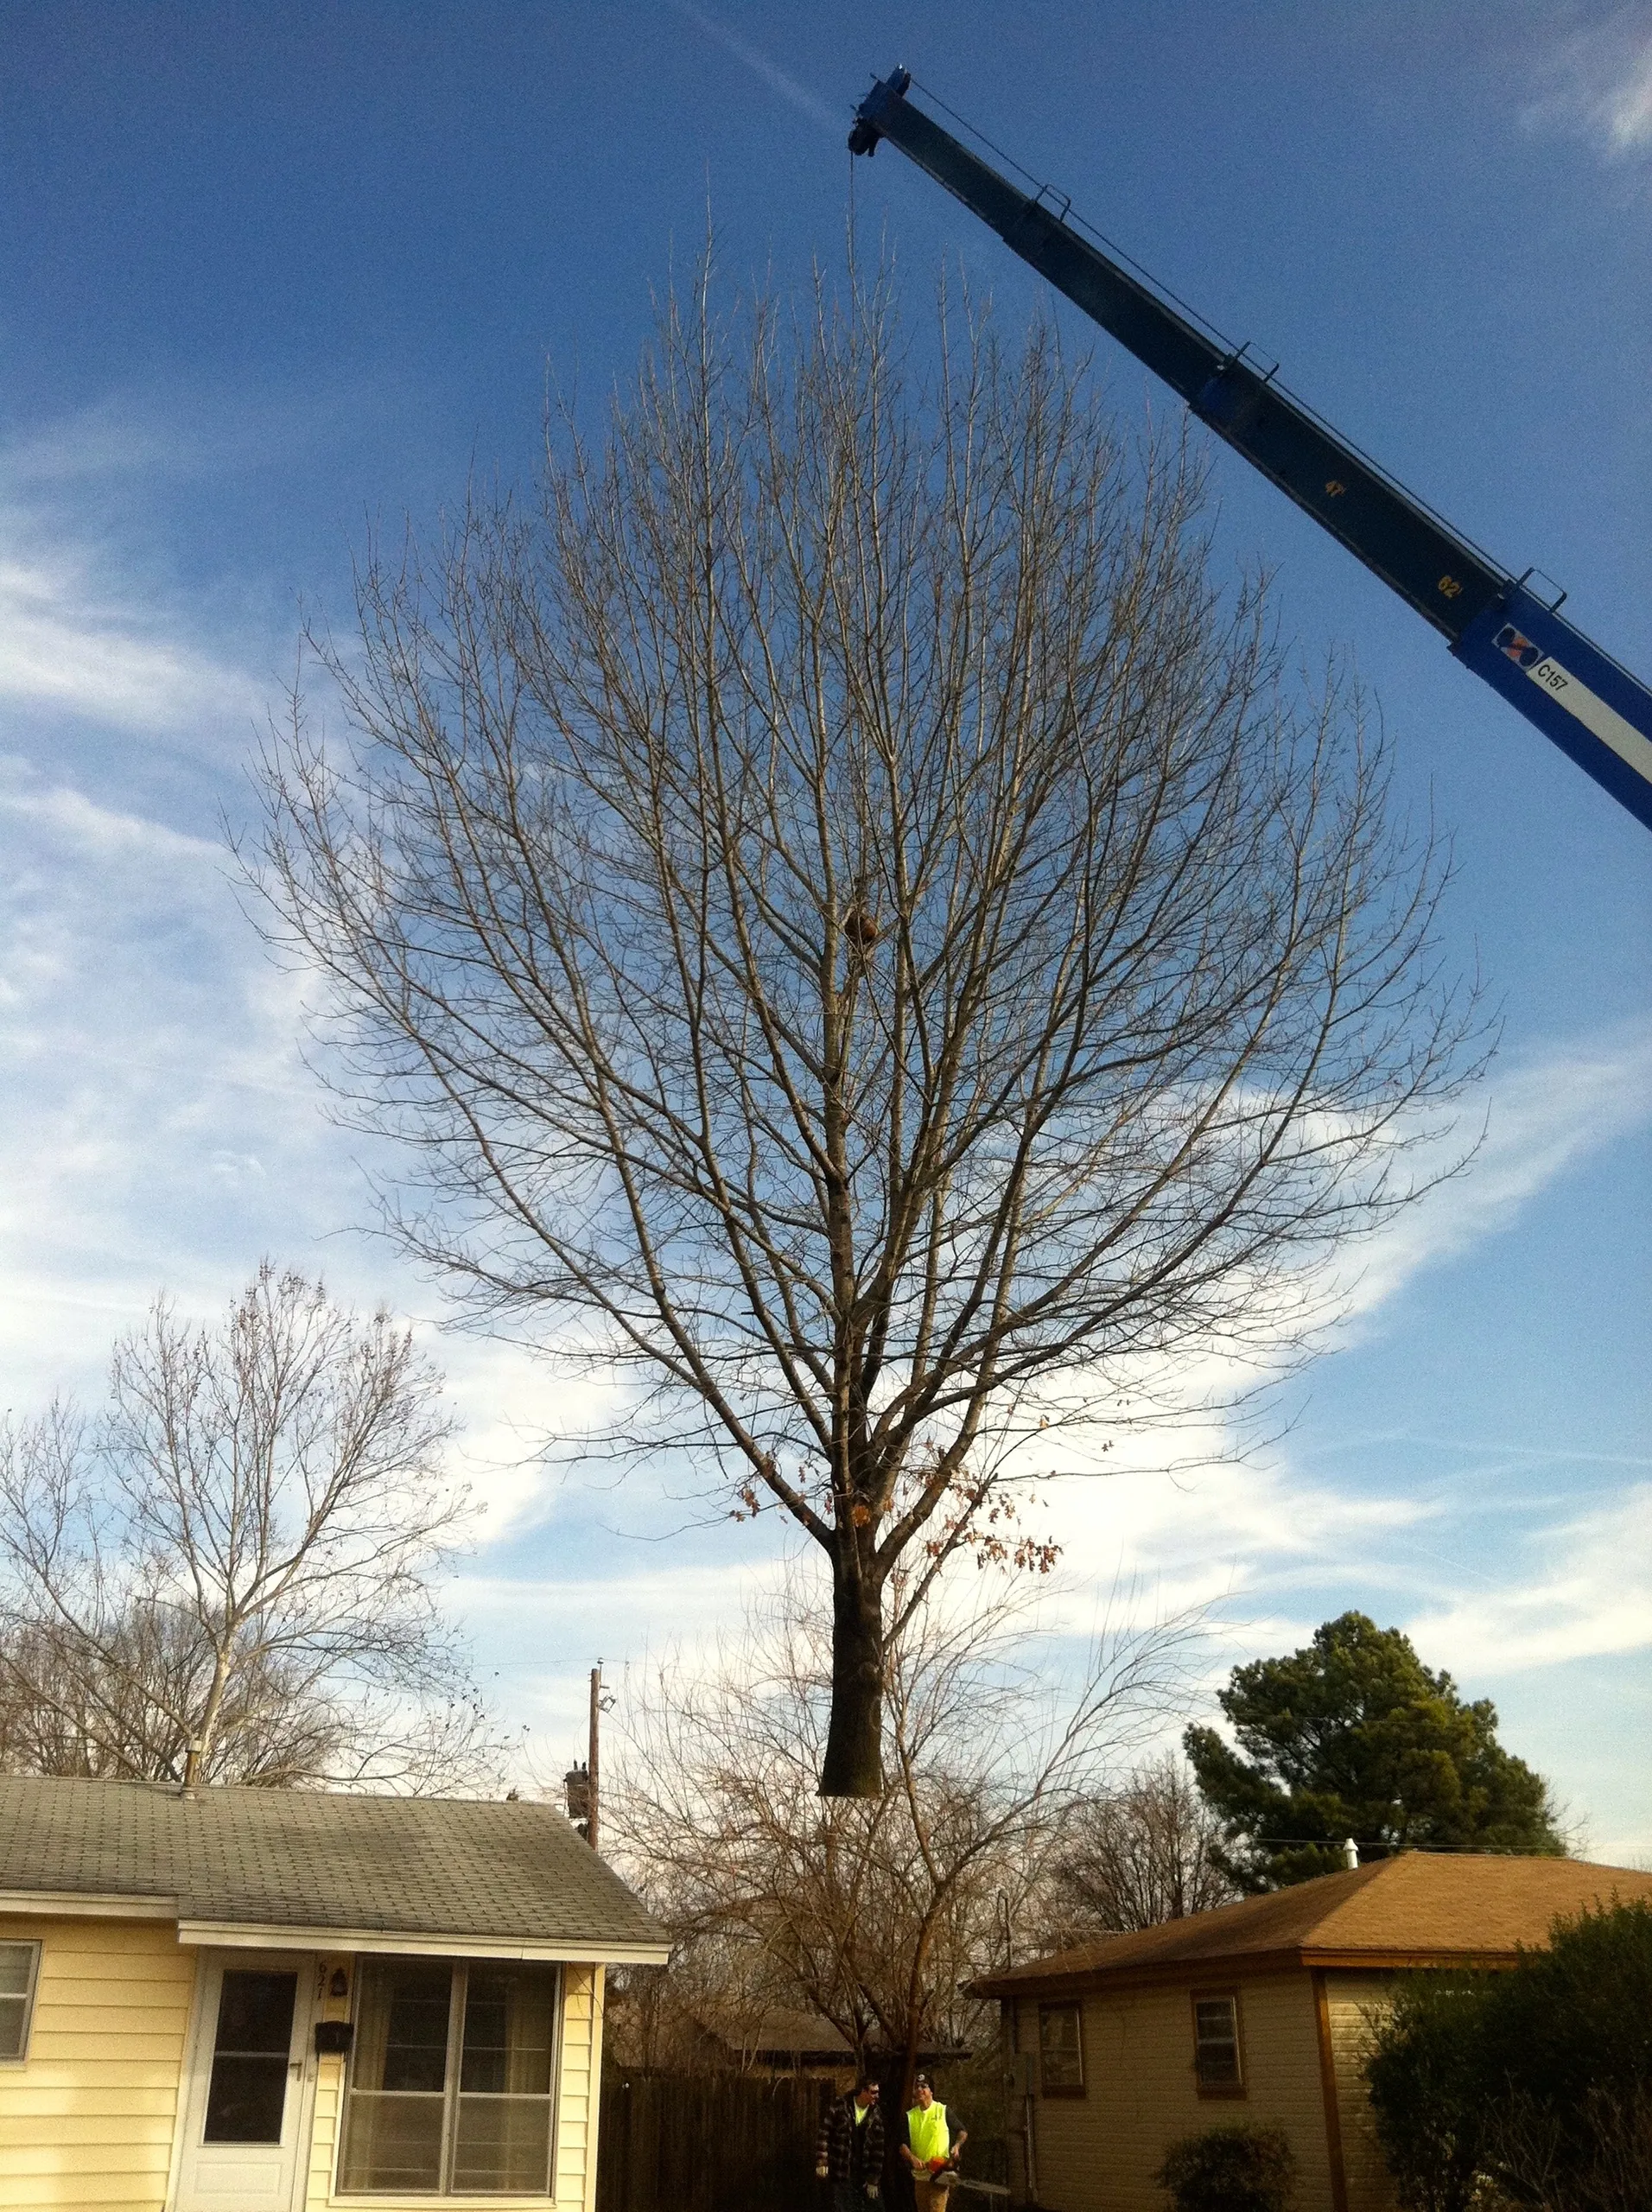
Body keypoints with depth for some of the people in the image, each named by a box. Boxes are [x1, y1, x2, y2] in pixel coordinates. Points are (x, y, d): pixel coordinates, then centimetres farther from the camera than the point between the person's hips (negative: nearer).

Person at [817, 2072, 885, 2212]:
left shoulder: (876, 2115, 2)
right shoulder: (839, 2105, -6)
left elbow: (878, 2149, 2)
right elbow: (825, 2133, -5)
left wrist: (873, 2180, 0)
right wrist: (821, 2161, -12)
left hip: (862, 2174, 3)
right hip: (840, 2171, -3)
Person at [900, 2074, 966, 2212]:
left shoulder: (943, 2111, 0)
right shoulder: (910, 2116, 8)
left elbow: (963, 2131, 10)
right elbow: (903, 2145, 2)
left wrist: (957, 2146, -9)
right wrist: (912, 2158, -17)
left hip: (940, 2174, -5)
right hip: (920, 2174, 5)